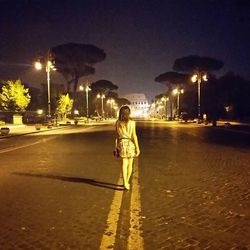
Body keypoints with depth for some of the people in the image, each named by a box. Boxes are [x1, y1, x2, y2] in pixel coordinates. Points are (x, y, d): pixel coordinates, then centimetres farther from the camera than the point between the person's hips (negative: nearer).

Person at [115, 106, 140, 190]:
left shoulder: (117, 123, 1)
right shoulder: (131, 122, -9)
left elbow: (117, 136, 5)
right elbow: (134, 136, -11)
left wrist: (117, 146, 14)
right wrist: (137, 148, -5)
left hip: (122, 143, 2)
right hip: (130, 143, -2)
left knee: (124, 164, 2)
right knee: (130, 164, 13)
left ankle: (125, 183, -10)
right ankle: (127, 181, 24)